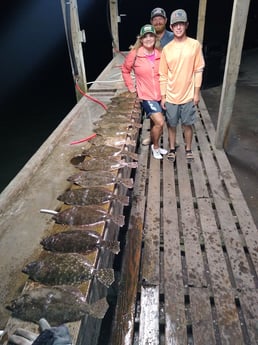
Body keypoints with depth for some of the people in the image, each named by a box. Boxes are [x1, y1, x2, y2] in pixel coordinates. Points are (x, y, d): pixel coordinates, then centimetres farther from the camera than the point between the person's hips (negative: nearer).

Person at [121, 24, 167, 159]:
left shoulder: (160, 54, -1)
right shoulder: (135, 54, -9)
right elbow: (125, 70, 5)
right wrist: (131, 86, 2)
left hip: (160, 95, 4)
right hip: (146, 95, -4)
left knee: (156, 123, 15)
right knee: (159, 122, -15)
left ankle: (155, 145, 38)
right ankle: (155, 146, 12)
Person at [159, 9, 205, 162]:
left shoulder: (195, 45, -4)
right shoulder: (166, 49, -2)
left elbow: (198, 70, -2)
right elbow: (163, 75, 1)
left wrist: (197, 93, -4)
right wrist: (163, 96, 0)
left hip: (188, 95, -1)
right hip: (171, 96, 1)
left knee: (188, 124, 11)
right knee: (171, 124, 12)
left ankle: (188, 149, 31)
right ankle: (172, 148, 32)